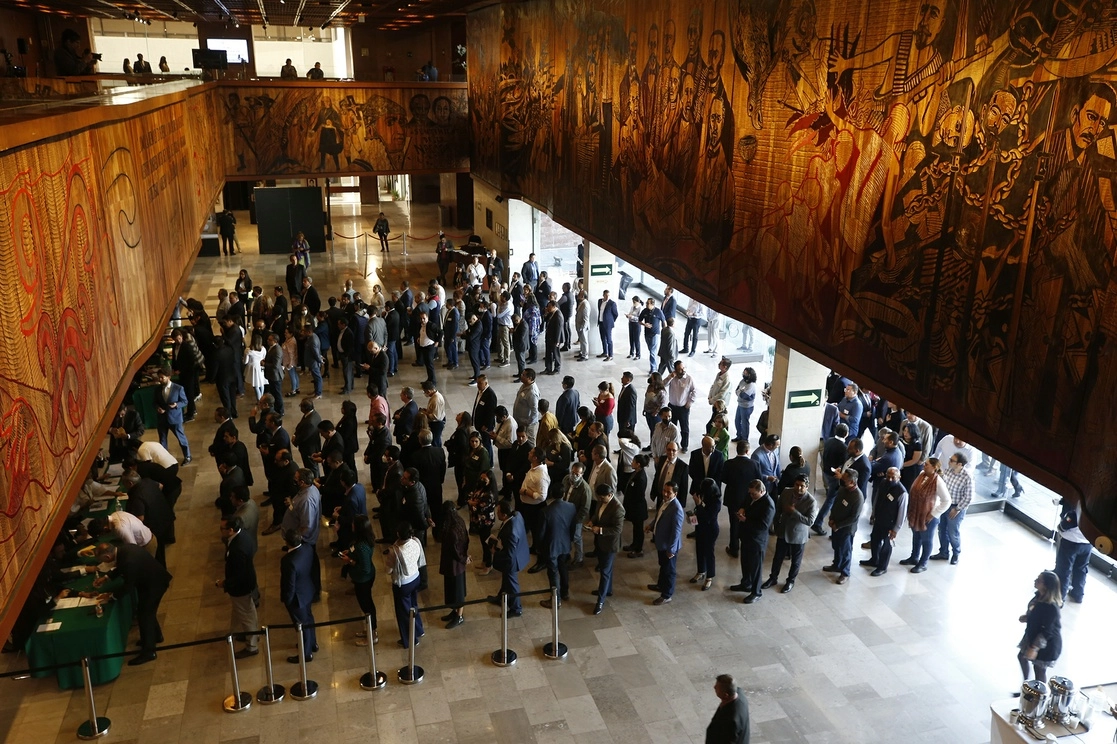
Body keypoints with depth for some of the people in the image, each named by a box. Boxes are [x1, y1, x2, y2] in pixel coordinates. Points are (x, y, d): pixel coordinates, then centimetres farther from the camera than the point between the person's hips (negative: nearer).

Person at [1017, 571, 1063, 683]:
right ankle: (1027, 684, 48)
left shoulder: (1050, 607, -35)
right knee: (1022, 656, 26)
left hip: (1047, 644, -9)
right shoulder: (1040, 595, -9)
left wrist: (1034, 648, -26)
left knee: (1039, 669, 11)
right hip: (1033, 635, 9)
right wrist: (1026, 617, -5)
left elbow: (1047, 632, -29)